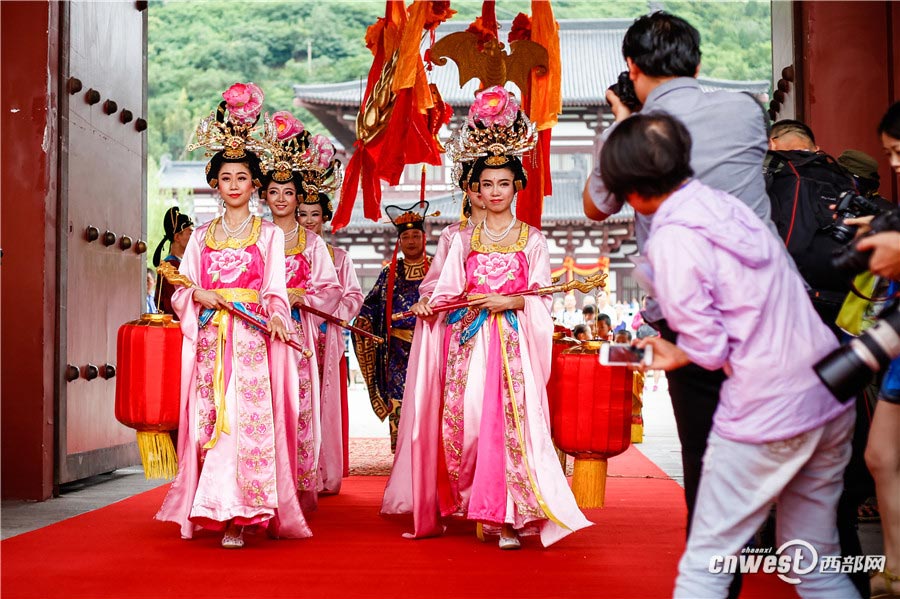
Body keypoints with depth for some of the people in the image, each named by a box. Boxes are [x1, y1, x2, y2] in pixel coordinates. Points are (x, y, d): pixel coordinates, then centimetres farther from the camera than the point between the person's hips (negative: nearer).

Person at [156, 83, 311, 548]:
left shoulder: (269, 235, 7)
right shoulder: (202, 236, 16)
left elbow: (275, 291, -1)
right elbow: (180, 291, 14)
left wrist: (274, 315, -22)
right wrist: (197, 295, -8)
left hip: (251, 340, -3)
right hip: (209, 340, 3)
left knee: (249, 421, -11)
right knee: (209, 420, -1)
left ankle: (240, 515, -8)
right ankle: (212, 510, 8)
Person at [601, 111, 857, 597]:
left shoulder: (672, 239, -15)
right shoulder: (728, 204, 9)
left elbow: (709, 349, -12)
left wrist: (680, 354, 9)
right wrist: (682, 352, 19)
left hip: (767, 415, -8)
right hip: (832, 399, 8)